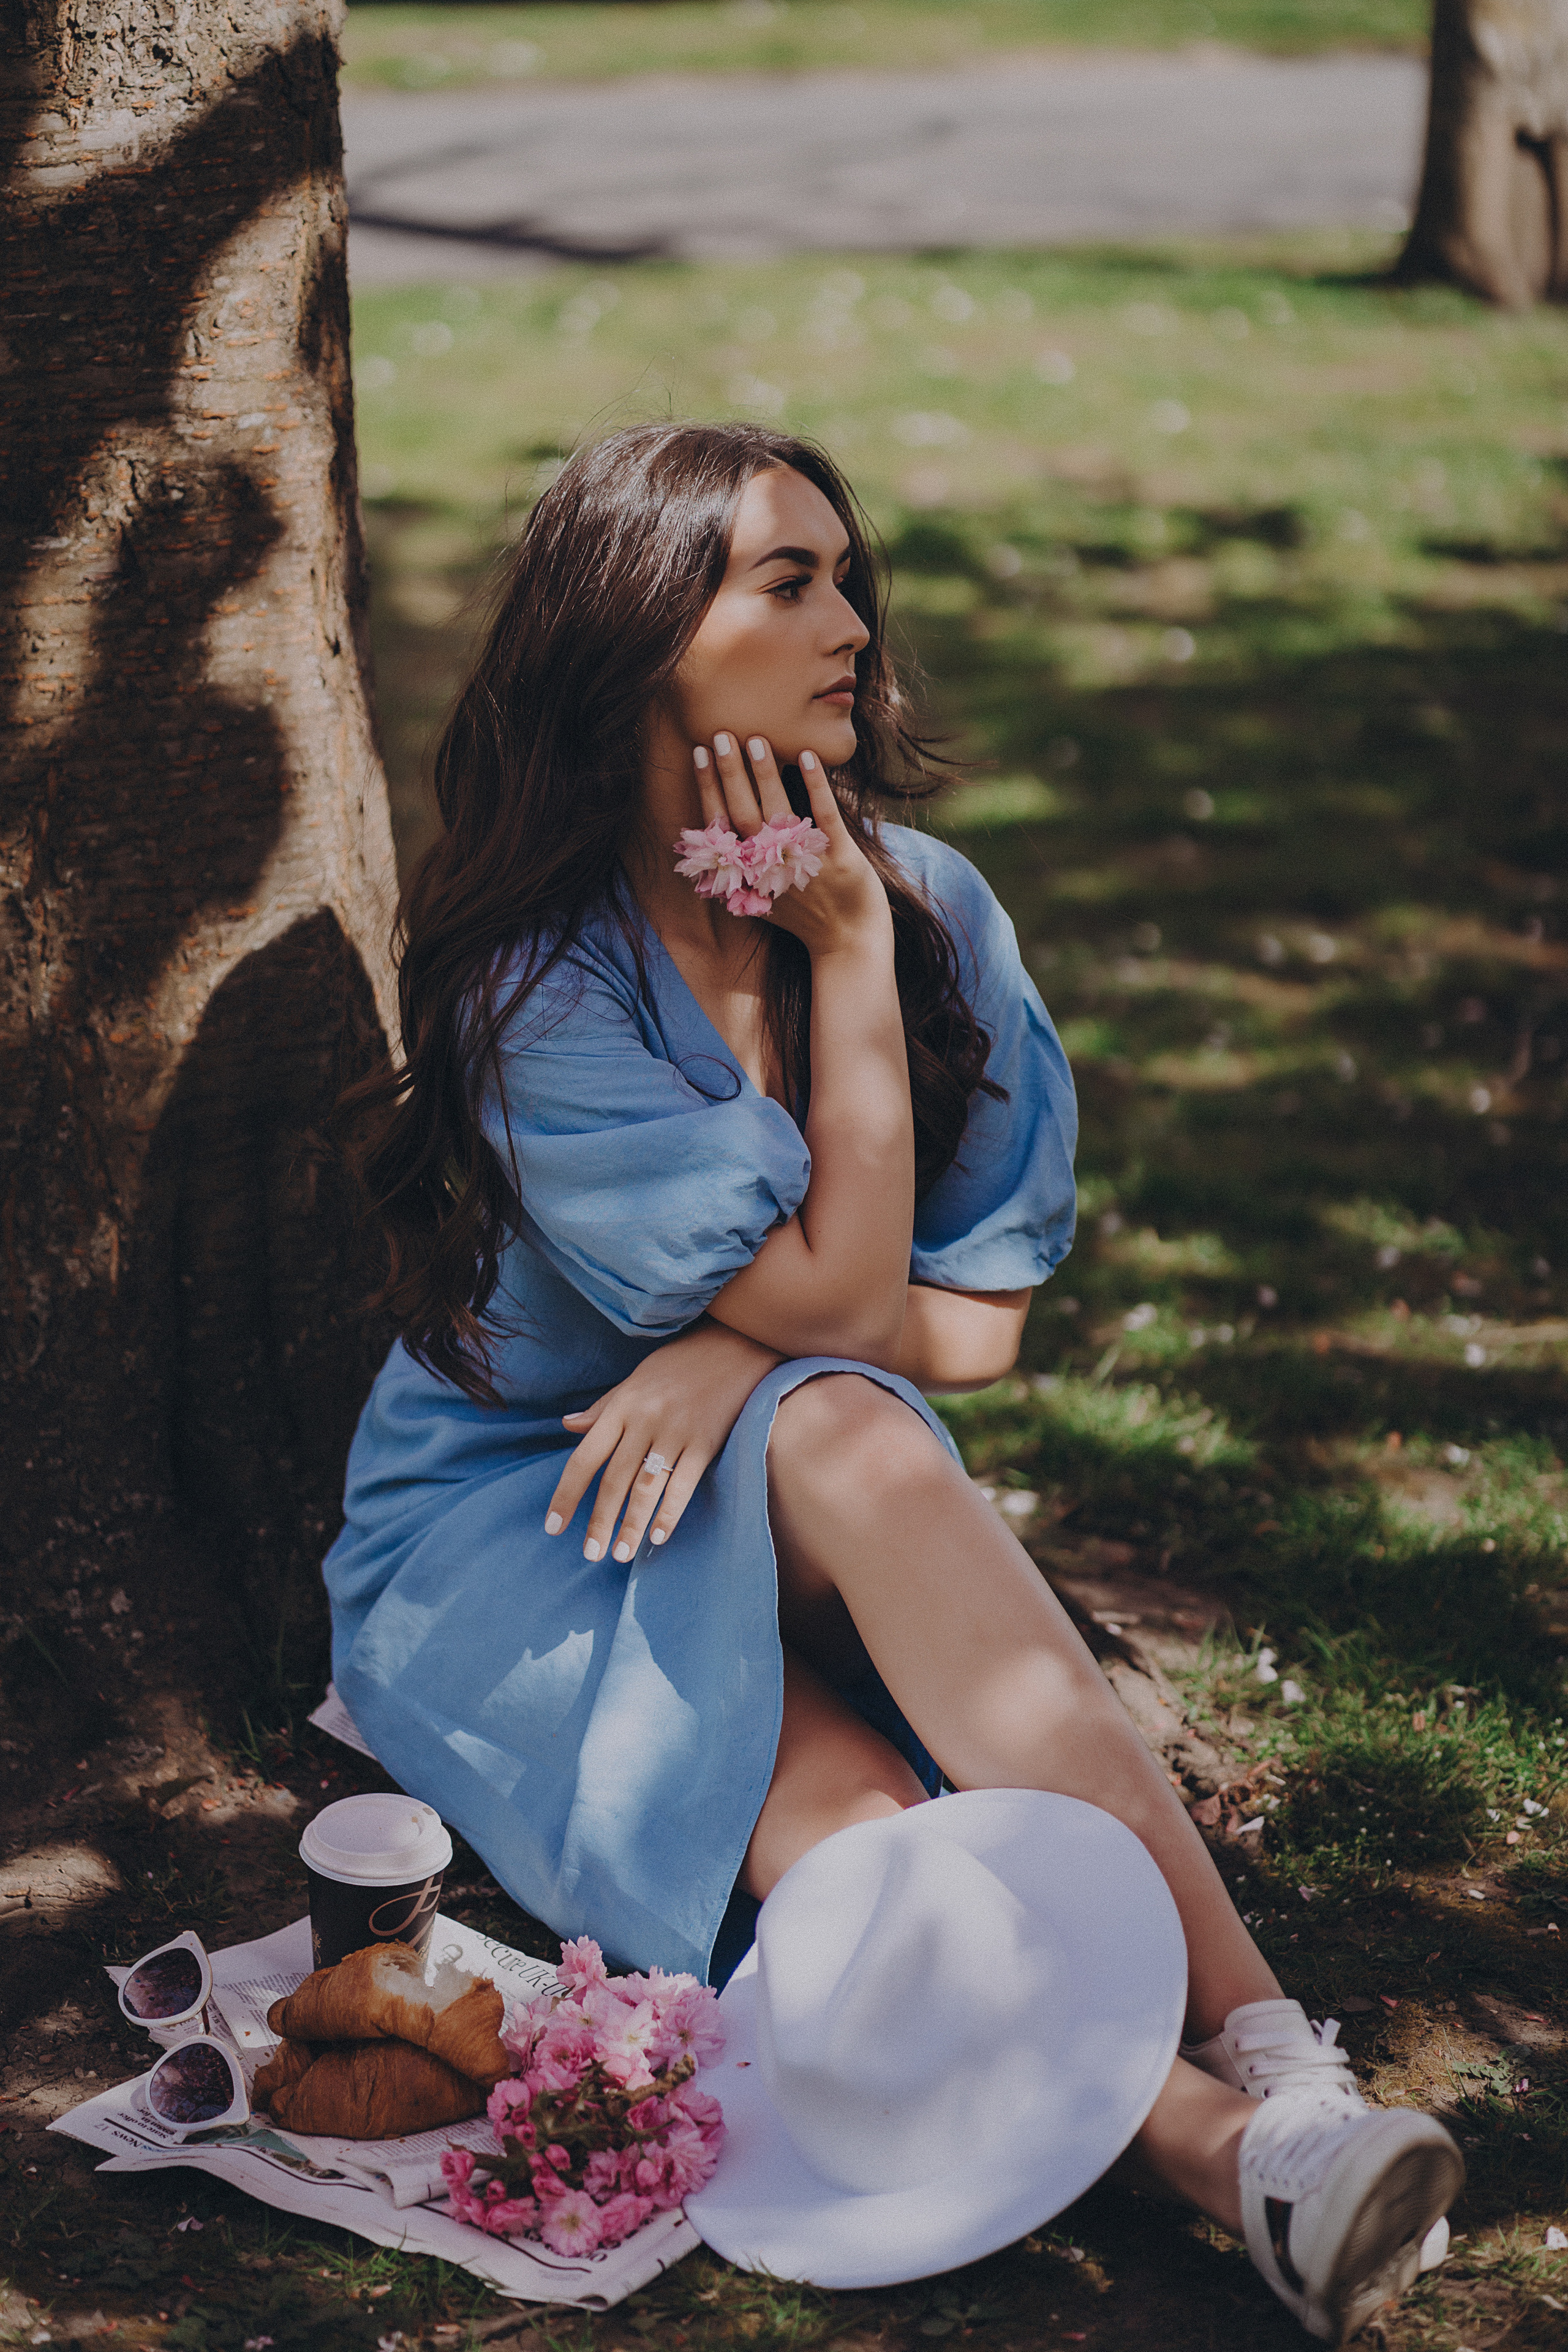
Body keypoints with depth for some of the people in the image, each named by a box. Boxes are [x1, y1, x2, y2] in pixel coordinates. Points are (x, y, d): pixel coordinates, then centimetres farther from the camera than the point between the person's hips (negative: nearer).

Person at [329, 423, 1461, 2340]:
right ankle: (1237, 2123, -51)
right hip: (516, 1536, -2)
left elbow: (983, 1317, 0)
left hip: (811, 1524, 3)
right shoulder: (538, 992, -16)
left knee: (837, 1440, -35)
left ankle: (1256, 2073, -47)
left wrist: (746, 1350, -18)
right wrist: (845, 961, -18)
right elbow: (844, 1294, -19)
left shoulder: (930, 904, -1)